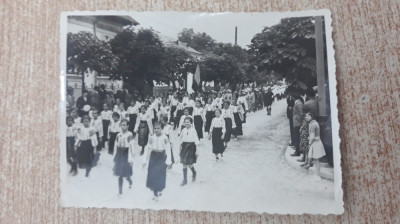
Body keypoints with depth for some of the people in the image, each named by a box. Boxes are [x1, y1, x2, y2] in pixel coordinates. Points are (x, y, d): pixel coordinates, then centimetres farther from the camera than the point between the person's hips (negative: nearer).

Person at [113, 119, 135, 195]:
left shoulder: (130, 135, -14)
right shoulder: (118, 135, 2)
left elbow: (131, 147, -14)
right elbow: (115, 146, 9)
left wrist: (131, 158, -15)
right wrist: (114, 156, 11)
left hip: (126, 155, -4)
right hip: (119, 155, 4)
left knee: (126, 174, 5)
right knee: (120, 174, 9)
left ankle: (130, 181, 39)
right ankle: (120, 191, 19)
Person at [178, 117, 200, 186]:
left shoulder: (193, 130, -8)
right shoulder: (183, 130, 4)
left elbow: (196, 141, -6)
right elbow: (180, 140, 11)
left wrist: (197, 150, -7)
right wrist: (180, 149, 11)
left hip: (191, 147, -4)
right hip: (184, 147, 4)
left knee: (189, 164, -3)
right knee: (184, 164, 6)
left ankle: (194, 173, 31)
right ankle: (185, 180, 16)